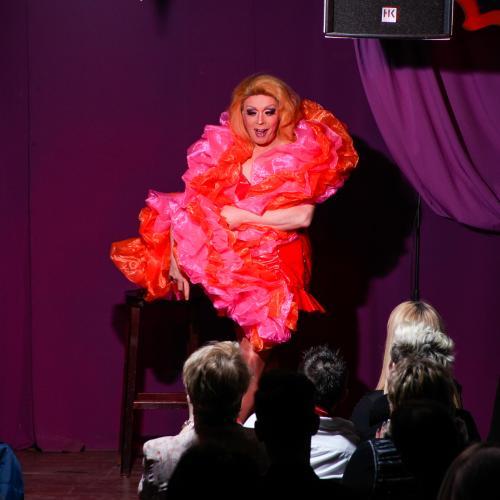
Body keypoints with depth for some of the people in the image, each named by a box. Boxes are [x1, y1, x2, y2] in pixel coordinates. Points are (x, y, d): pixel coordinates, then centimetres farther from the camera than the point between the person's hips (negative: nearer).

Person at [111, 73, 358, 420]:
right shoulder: (221, 150, 9)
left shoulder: (303, 156, 3)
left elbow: (302, 216, -10)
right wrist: (177, 258, -11)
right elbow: (187, 204, 1)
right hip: (222, 251, 2)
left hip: (274, 257, -2)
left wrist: (245, 217, -11)